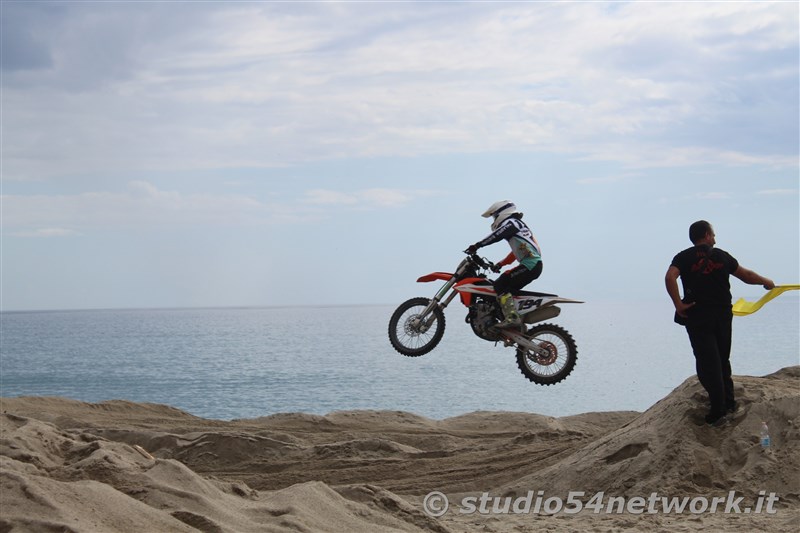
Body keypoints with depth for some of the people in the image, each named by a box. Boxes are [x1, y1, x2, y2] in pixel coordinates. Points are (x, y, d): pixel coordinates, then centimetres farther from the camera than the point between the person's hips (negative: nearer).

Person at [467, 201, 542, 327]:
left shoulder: (511, 222, -1)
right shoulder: (520, 225, 29)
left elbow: (497, 235, -19)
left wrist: (477, 245, -23)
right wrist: (500, 264, 34)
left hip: (530, 264, -10)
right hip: (536, 265, 10)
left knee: (500, 285, -15)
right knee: (509, 288, 16)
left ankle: (512, 317, -27)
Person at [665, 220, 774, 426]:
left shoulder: (684, 257, 0)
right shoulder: (722, 256, 7)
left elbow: (670, 277, -19)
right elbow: (746, 275, 16)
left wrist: (679, 305, -14)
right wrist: (766, 282, 34)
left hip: (697, 317, -3)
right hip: (723, 315, 3)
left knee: (708, 363, -2)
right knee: (723, 360, 19)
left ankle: (718, 411, -6)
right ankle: (728, 402, 25)